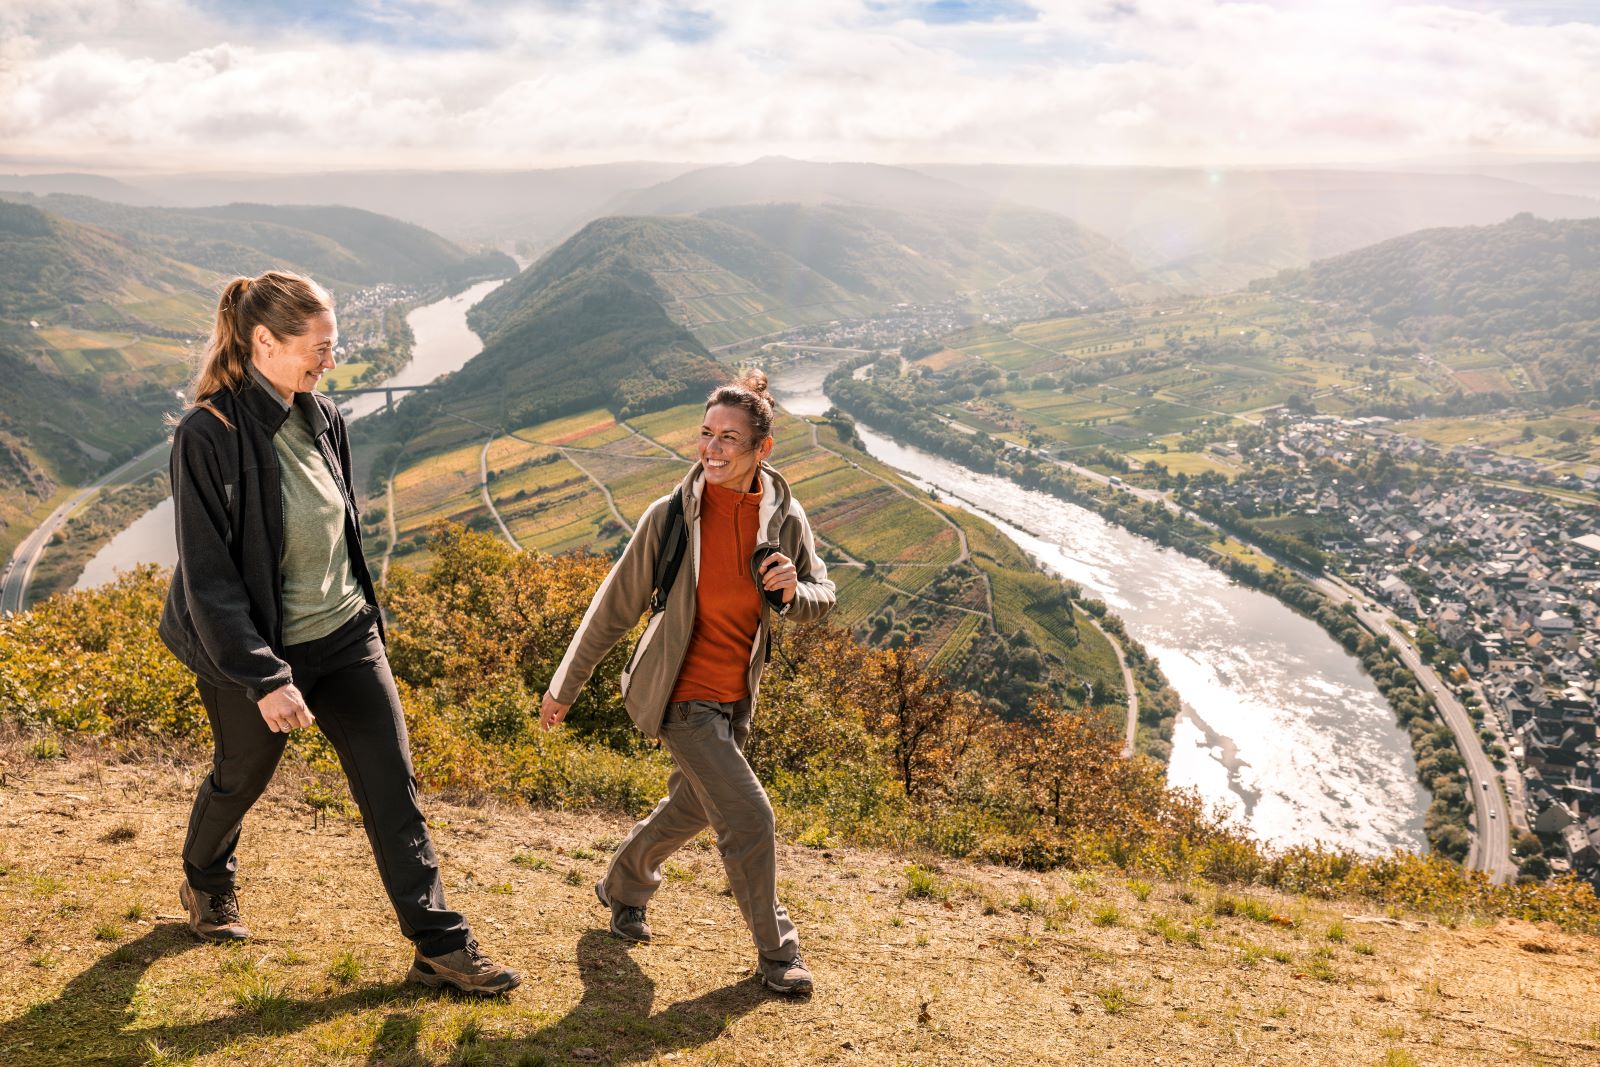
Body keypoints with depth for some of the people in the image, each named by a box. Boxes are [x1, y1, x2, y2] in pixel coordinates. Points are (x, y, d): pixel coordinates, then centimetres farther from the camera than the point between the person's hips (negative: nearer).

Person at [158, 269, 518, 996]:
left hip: (345, 635, 5)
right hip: (256, 650, -5)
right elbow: (208, 577, -21)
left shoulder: (323, 419, -1)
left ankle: (440, 946, 9)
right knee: (241, 777, 19)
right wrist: (264, 679, -24)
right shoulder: (208, 435, -21)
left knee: (392, 781, 2)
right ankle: (206, 886, 52)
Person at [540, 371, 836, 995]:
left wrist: (794, 592, -22)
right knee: (748, 816, -10)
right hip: (684, 692, -5)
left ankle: (622, 886, 51)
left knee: (692, 806, 23)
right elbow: (616, 605, -9)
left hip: (737, 695, 6)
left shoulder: (785, 518, -8)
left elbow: (823, 600, 3)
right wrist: (566, 686, -2)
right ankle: (775, 950, 12)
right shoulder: (672, 516, -17)